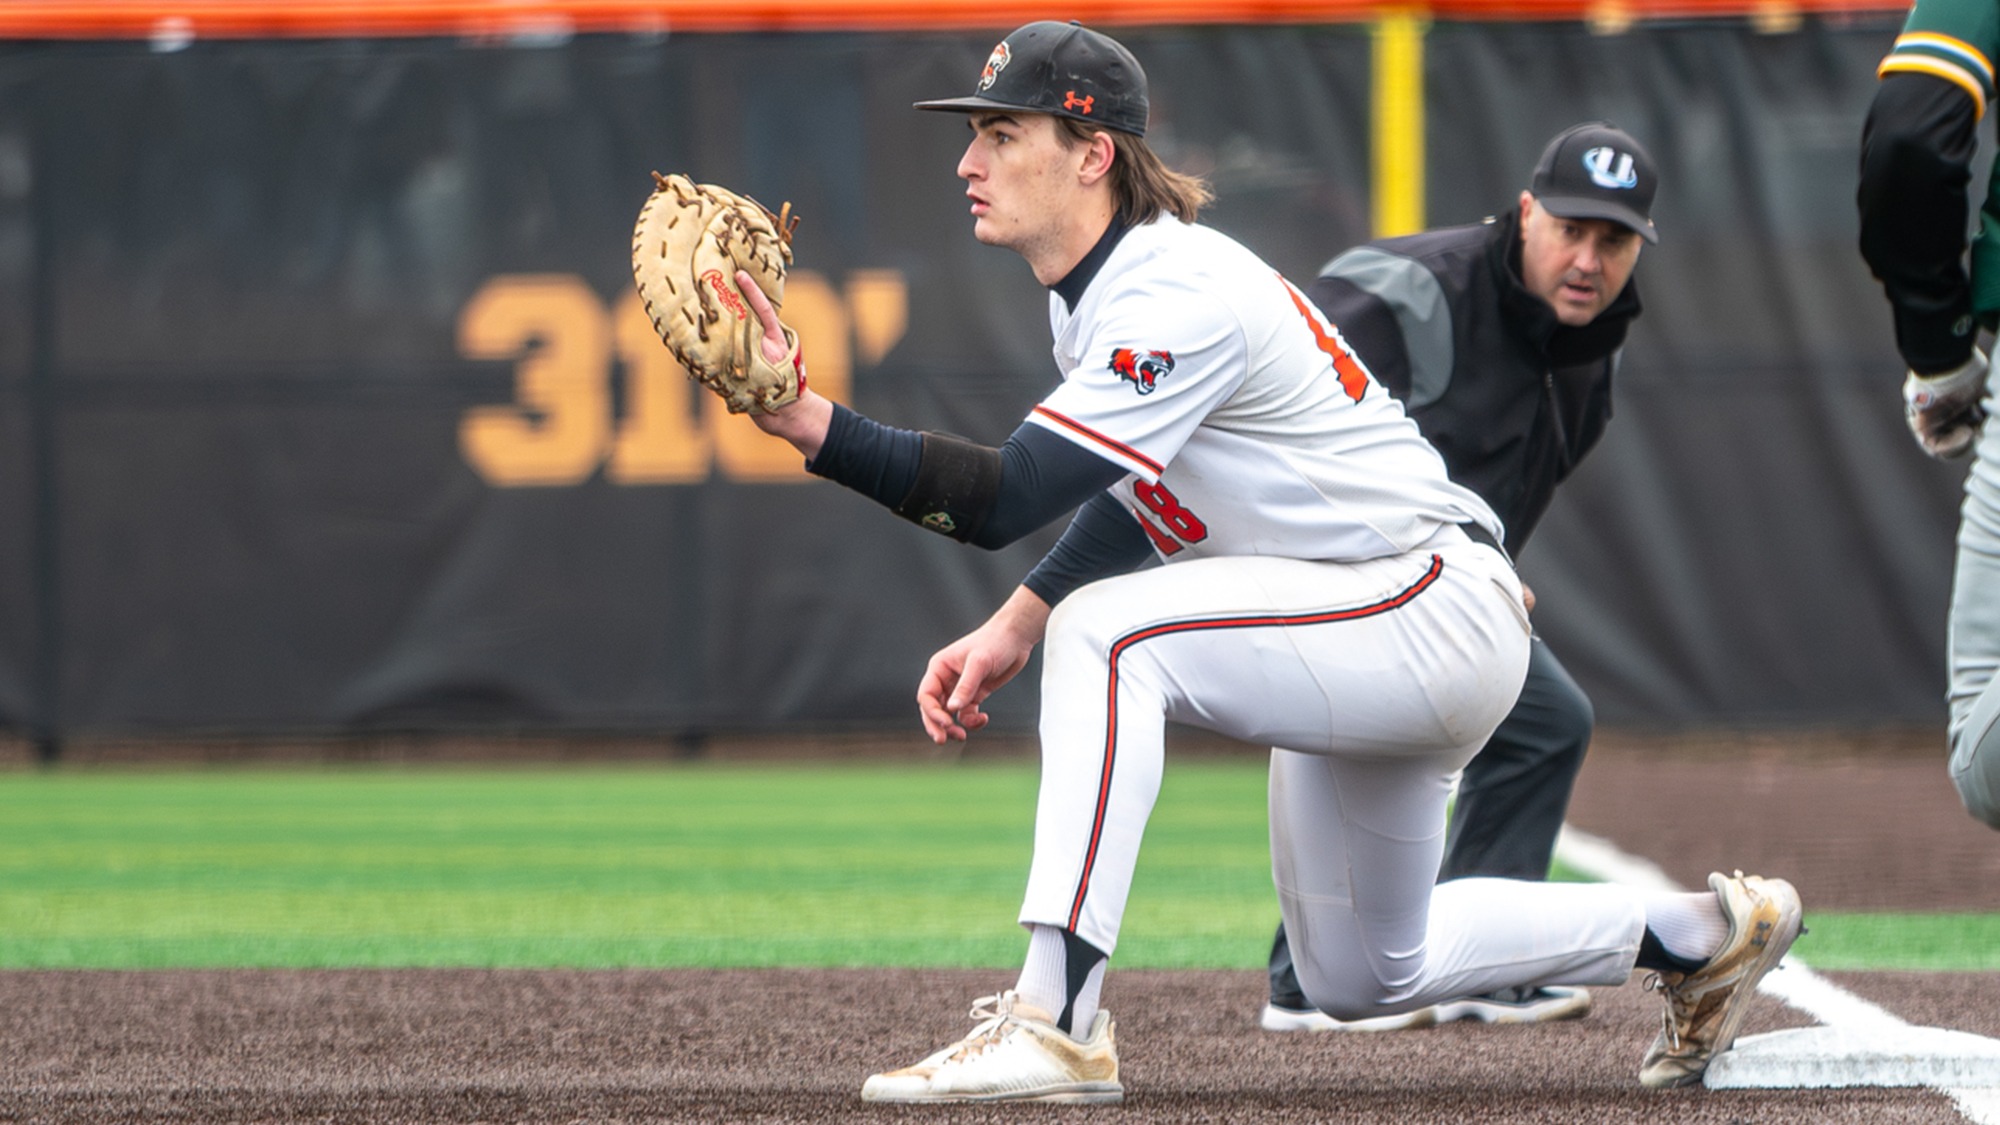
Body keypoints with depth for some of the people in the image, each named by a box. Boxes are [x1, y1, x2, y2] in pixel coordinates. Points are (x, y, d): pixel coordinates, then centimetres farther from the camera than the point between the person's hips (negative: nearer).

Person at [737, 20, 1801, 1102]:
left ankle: (1054, 1022, -32)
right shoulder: (1099, 289, 5)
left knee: (1109, 632, -30)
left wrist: (807, 420, -42)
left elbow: (1006, 498, -34)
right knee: (1358, 978, 21)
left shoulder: (1176, 299, -25)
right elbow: (1135, 491, 18)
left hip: (1432, 605, -11)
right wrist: (1012, 627, 5)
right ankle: (1697, 935, 36)